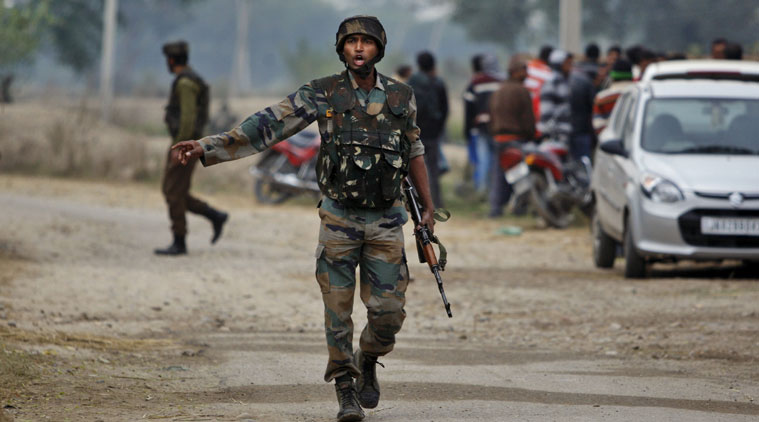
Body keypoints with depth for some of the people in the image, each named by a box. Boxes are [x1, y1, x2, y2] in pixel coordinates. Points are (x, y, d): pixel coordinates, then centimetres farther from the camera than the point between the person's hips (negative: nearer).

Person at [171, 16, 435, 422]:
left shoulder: (401, 97, 0)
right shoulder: (323, 94, -6)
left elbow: (414, 152, 14)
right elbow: (267, 125, -12)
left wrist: (428, 206, 17)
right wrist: (206, 147, -22)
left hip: (385, 221, 1)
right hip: (339, 218, -1)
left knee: (388, 312, 0)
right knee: (338, 310, 0)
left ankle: (367, 361, 30)